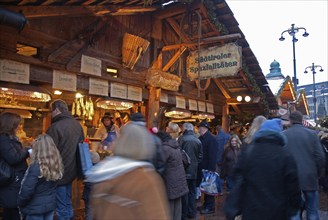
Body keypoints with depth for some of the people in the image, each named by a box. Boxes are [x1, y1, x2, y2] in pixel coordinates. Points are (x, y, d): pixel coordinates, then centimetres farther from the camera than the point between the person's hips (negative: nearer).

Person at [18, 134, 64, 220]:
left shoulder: (36, 167, -25)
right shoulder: (56, 164, -6)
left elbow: (26, 191, -19)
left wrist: (20, 204, -5)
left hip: (35, 208, -6)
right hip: (51, 204, 6)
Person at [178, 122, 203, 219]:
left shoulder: (182, 138, -12)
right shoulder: (198, 140, 3)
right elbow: (200, 156, 7)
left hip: (184, 169, -4)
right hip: (194, 170, 5)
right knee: (192, 191, 14)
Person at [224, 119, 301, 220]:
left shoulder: (248, 152, -1)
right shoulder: (285, 155, -5)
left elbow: (239, 182, -1)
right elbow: (293, 186, -5)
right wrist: (292, 210, 7)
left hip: (252, 211, 1)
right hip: (277, 211, -1)